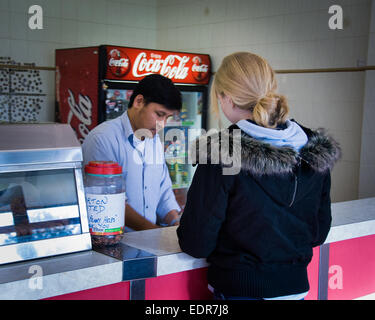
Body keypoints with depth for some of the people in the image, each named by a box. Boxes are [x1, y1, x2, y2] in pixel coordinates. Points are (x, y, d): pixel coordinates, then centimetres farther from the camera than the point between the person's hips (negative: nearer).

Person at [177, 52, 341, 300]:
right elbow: (319, 232, 6)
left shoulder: (222, 154, -21)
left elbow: (195, 244, -16)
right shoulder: (316, 153, -5)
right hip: (296, 285, 5)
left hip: (240, 288, -5)